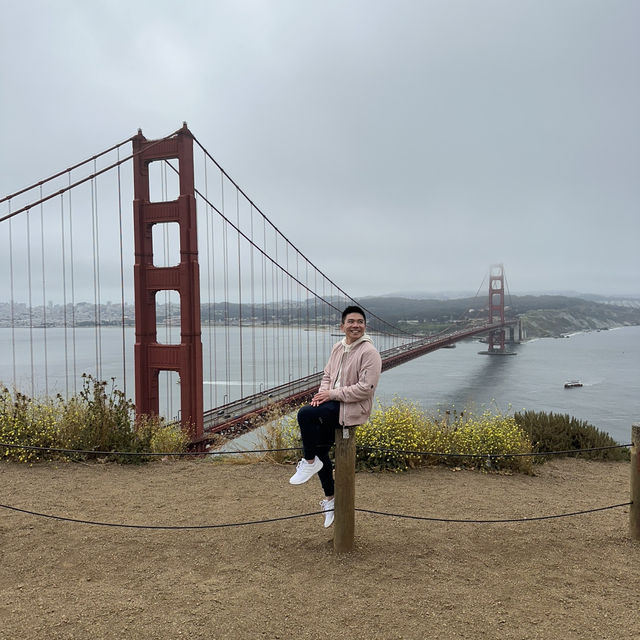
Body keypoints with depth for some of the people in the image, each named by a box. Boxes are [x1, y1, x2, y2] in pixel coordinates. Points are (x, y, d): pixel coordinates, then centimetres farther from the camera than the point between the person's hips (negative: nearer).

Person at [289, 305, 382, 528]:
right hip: (334, 403, 8)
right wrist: (322, 392, -5)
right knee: (319, 448, 11)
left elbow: (366, 388, -21)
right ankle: (330, 498, 29)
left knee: (305, 414, -25)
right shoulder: (338, 347, 10)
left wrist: (332, 394, -18)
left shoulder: (369, 353, -14)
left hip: (353, 408, -8)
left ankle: (310, 461, -2)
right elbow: (327, 374, 17)